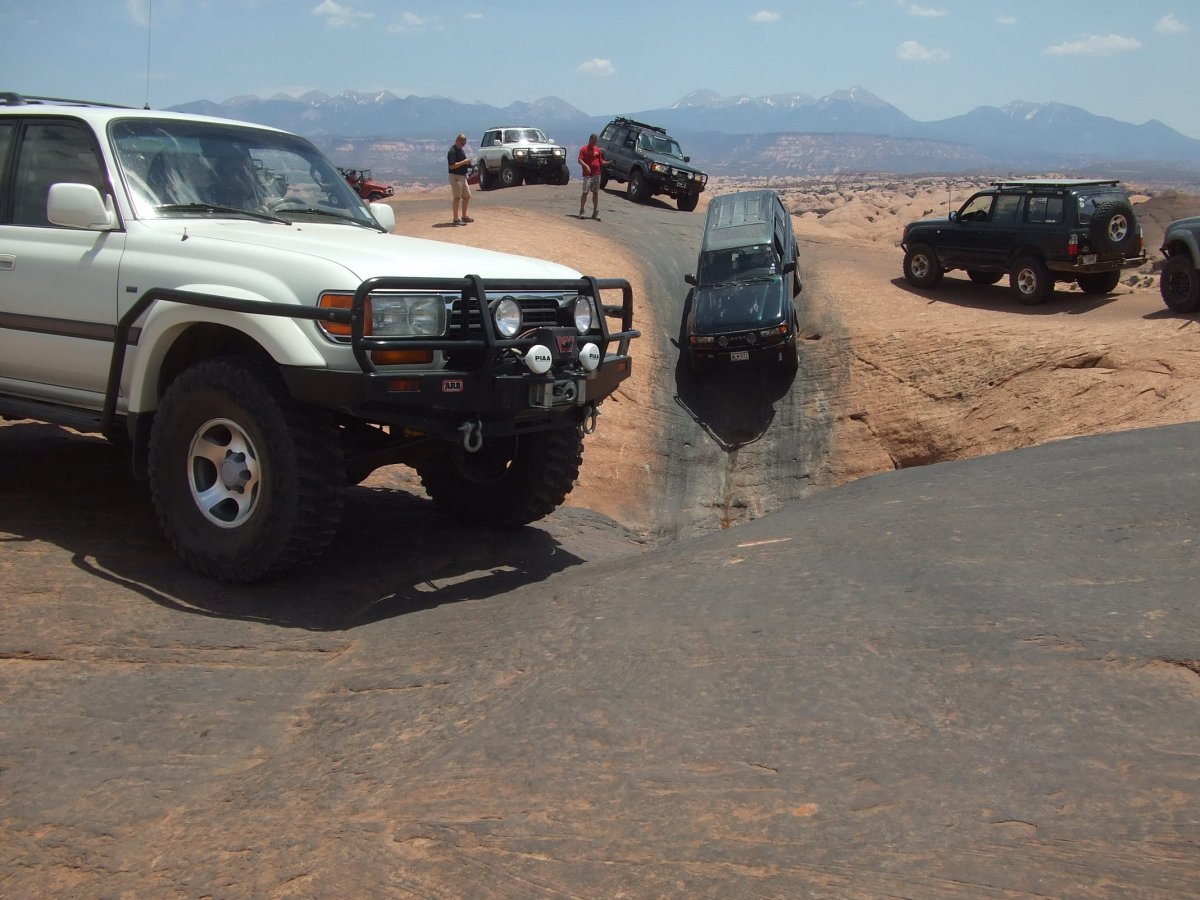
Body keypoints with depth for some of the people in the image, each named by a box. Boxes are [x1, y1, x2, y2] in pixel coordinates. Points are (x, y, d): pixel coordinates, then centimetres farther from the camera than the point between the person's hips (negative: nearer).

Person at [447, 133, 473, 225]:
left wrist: (467, 162, 4)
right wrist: (464, 162, -22)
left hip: (463, 176, 10)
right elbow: (452, 166, -24)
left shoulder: (461, 151, 14)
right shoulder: (452, 151, -16)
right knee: (457, 197, -7)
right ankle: (456, 219, -3)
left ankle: (464, 216, 24)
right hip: (455, 176, -10)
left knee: (467, 196, 14)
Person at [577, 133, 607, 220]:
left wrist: (608, 163, -2)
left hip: (596, 174, 4)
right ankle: (581, 211, 0)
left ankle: (595, 213, 8)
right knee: (585, 192, -8)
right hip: (587, 174, -4)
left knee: (596, 193, 5)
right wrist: (586, 166, -25)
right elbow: (580, 160, -8)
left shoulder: (598, 150, 13)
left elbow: (601, 161, 17)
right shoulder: (584, 149, 0)